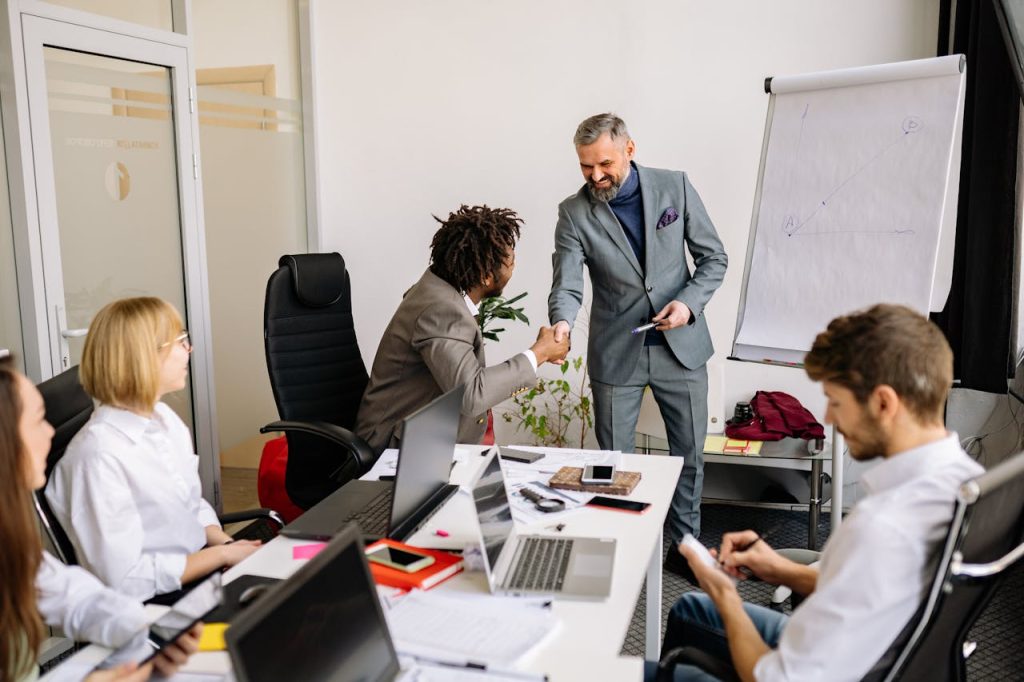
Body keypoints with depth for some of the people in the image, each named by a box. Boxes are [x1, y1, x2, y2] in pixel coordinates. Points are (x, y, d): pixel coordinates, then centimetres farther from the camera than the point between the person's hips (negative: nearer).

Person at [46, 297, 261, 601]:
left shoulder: (166, 418, 4)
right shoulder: (101, 453, -22)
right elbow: (125, 580, -23)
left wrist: (227, 543, -5)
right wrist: (222, 554, -15)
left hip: (201, 570, 7)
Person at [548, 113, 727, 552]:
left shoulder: (674, 187, -5)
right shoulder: (575, 213, -7)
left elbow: (713, 257, 1)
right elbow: (567, 285, -14)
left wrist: (689, 302, -16)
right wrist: (562, 322, -36)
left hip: (681, 347, 1)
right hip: (616, 354, -1)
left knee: (689, 453, 13)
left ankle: (686, 543, 33)